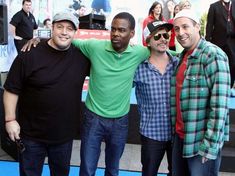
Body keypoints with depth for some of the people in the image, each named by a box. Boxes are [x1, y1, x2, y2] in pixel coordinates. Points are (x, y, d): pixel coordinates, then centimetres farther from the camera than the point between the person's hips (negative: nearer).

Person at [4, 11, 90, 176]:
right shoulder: (30, 55, -14)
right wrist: (10, 119, -11)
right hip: (32, 134, -2)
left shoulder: (82, 56, -5)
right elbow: (12, 89, -9)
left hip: (65, 134, 3)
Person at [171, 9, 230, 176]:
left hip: (203, 141, -7)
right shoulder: (181, 57, 9)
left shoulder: (213, 55, -15)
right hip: (180, 137, 7)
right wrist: (177, 132, 8)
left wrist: (210, 145, -20)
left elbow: (219, 105, -20)